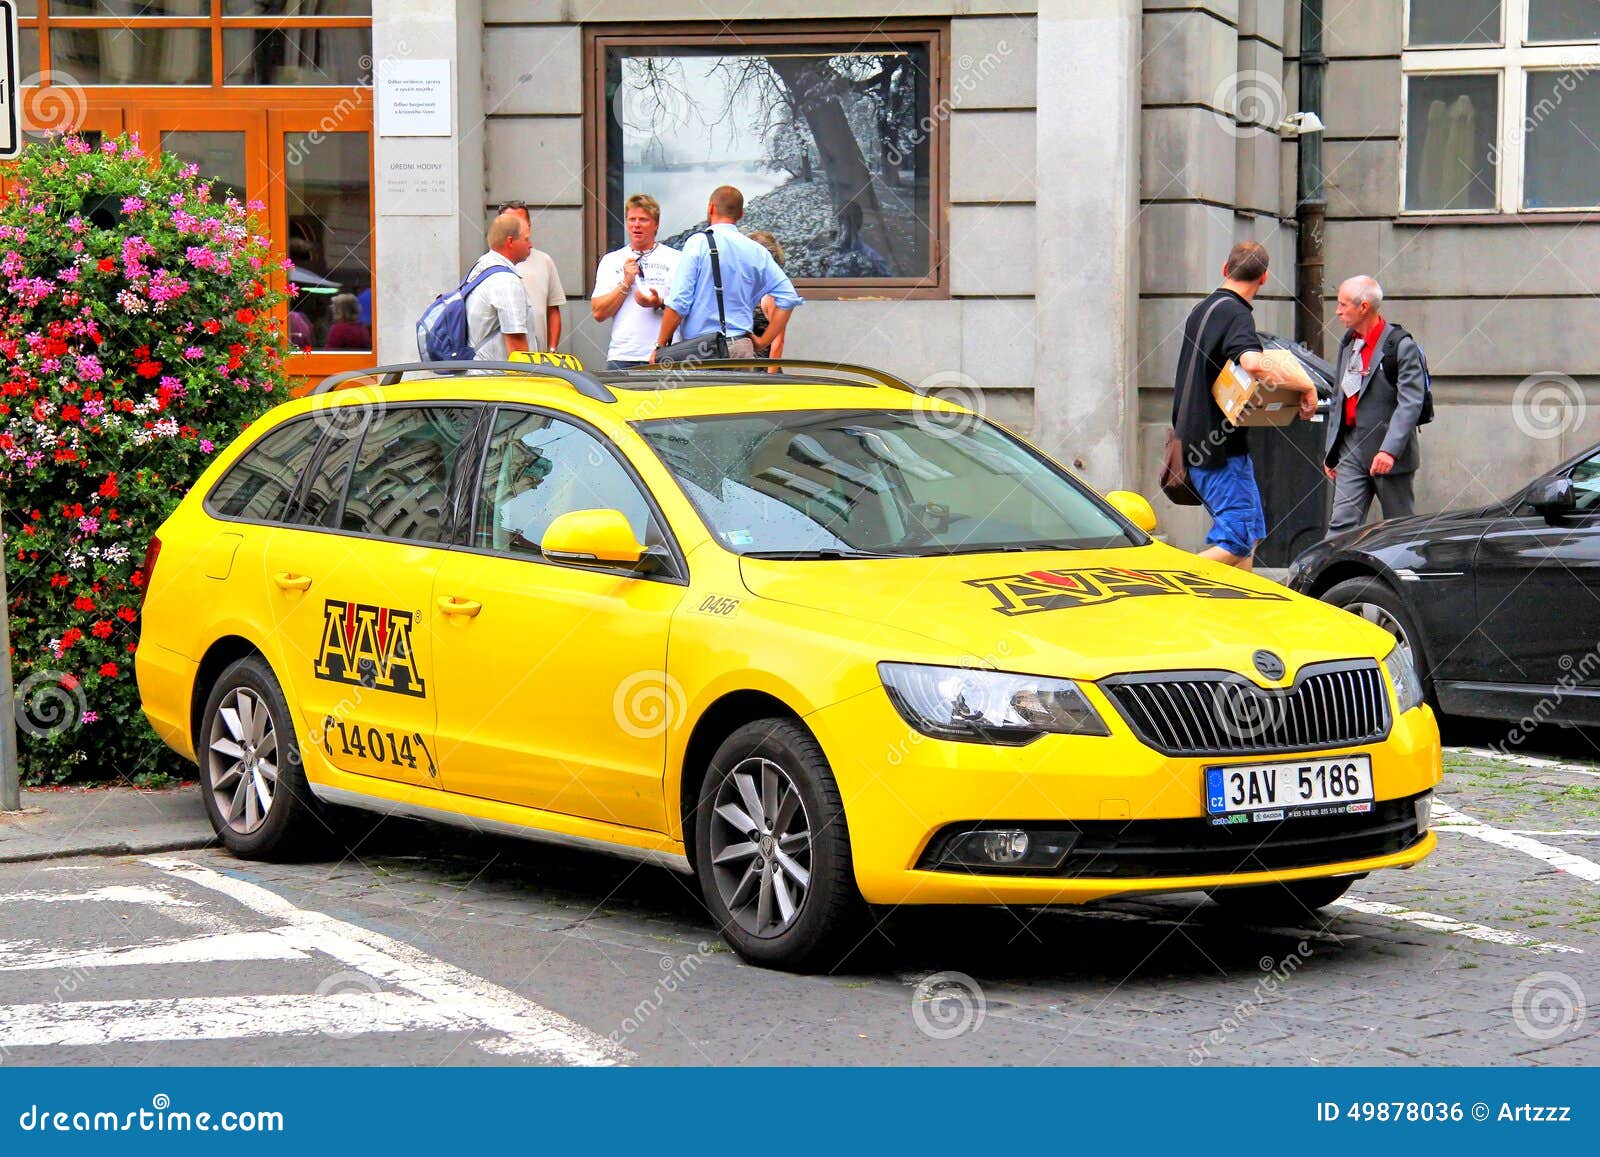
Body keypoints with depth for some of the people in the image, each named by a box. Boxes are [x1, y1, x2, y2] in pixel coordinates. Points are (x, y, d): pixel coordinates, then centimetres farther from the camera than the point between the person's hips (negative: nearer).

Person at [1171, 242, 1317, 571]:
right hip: (1221, 446, -10)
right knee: (1237, 541, -10)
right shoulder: (1236, 314, -15)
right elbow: (1253, 363, -34)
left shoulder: (1202, 310, 15)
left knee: (1251, 532, 14)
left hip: (1198, 441, 10)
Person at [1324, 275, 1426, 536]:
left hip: (1390, 456, -6)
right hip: (1352, 451, 6)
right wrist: (1331, 451, 19)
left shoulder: (1401, 347, -11)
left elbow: (1410, 404, -17)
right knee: (1342, 524, -5)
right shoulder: (1348, 344, 14)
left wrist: (1390, 450, -27)